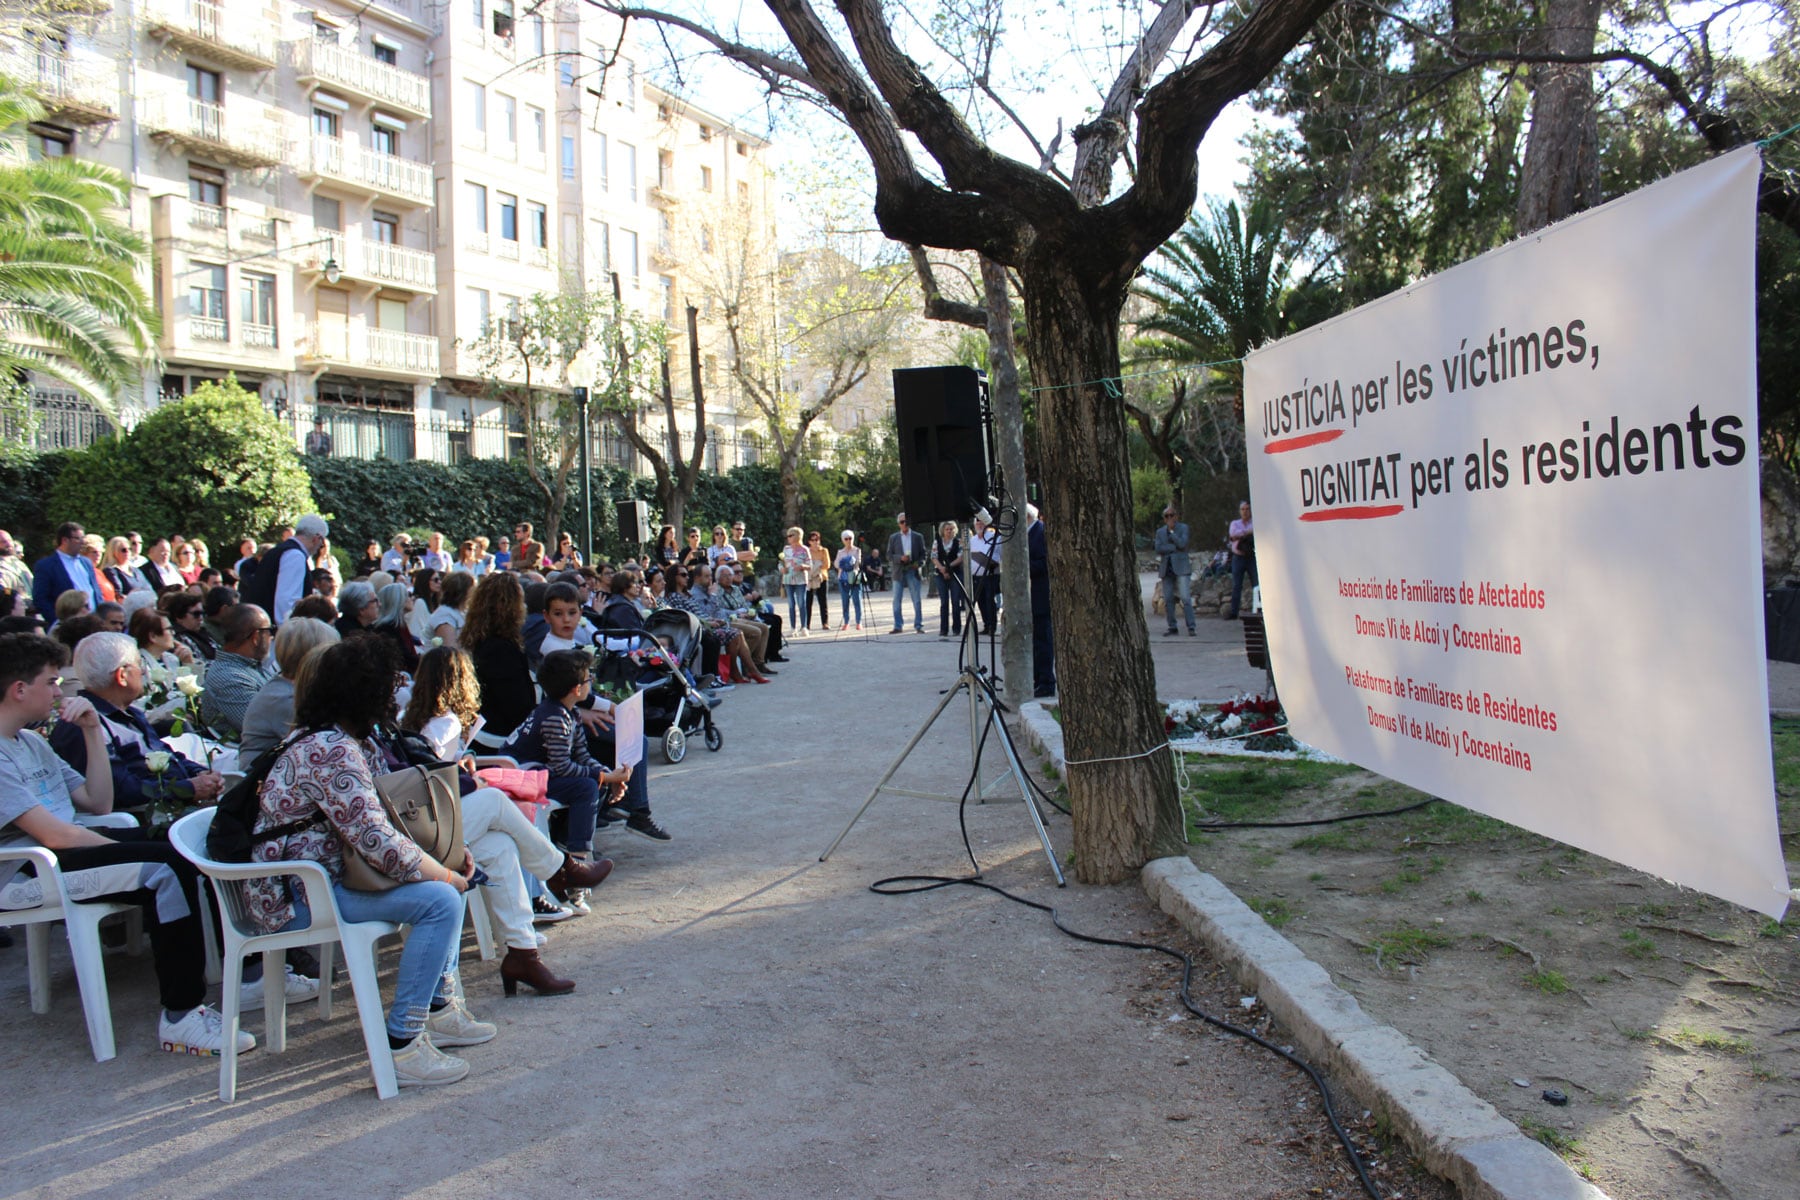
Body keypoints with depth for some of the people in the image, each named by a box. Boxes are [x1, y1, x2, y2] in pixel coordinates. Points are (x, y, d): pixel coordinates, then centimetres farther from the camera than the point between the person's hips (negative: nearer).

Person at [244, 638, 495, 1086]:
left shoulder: (358, 743, 8)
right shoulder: (334, 753, -24)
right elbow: (381, 844, -28)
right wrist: (451, 876, -14)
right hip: (294, 898, -11)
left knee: (443, 875, 12)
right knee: (440, 899, -21)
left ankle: (439, 1009, 15)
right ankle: (402, 1046, -15)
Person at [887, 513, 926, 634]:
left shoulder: (918, 537, 8)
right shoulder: (893, 538, 9)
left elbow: (923, 554, 8)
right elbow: (889, 555, 5)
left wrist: (919, 563, -11)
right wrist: (900, 558, -13)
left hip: (912, 571, -1)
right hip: (898, 571, 1)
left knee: (917, 600, -2)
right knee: (897, 600, 0)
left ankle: (918, 626, 4)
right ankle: (898, 626, 7)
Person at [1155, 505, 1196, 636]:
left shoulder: (1183, 528, 4)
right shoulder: (1160, 532, 14)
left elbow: (1182, 544, -12)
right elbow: (1158, 548, -1)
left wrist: (1171, 531, -8)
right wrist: (1174, 548, -10)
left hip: (1181, 567, -4)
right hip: (1166, 568, 4)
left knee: (1186, 598, -11)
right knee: (1168, 600, 3)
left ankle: (1191, 627, -9)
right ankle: (1172, 627, 11)